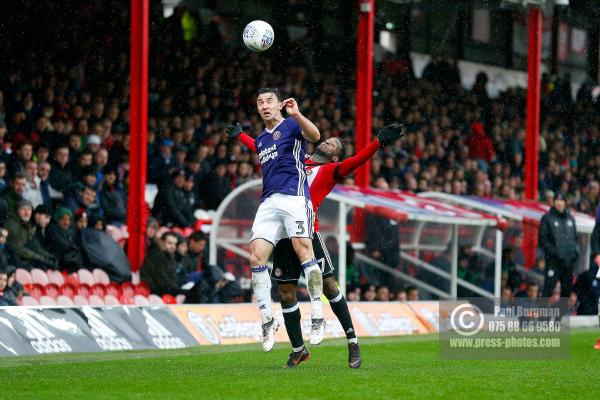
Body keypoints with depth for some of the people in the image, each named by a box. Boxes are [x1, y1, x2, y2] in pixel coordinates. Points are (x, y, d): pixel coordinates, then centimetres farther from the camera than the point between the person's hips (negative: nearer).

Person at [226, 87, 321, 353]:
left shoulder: (291, 125, 6)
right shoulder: (260, 140, 27)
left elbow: (314, 136, -18)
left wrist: (296, 114, -31)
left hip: (294, 196, -7)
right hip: (268, 202, 7)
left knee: (303, 249, -20)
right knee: (256, 256, -8)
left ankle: (317, 318, -17)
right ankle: (267, 320, -2)